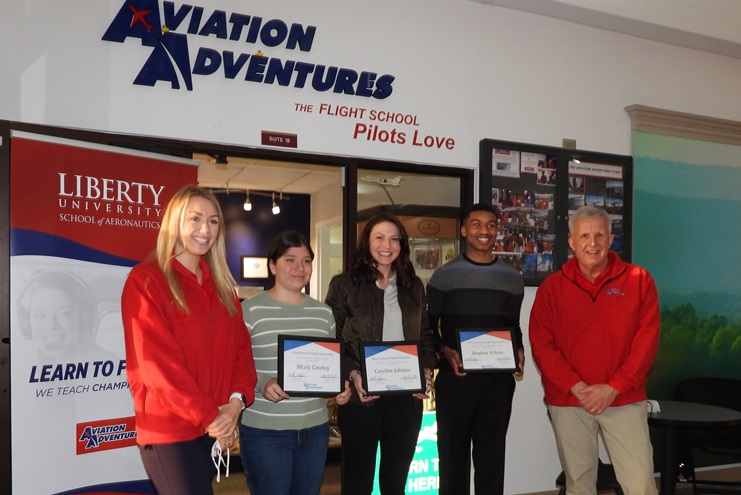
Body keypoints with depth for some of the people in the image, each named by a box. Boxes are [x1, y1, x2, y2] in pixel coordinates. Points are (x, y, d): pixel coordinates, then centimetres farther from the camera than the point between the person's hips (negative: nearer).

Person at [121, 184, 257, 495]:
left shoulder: (221, 285, 11)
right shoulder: (146, 280, -10)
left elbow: (241, 346, 7)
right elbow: (156, 361, -16)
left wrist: (237, 400, -10)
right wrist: (208, 416, -17)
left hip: (217, 427, 6)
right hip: (169, 429, -6)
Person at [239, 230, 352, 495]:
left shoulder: (323, 312, 9)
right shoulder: (250, 309, -7)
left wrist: (341, 386, -2)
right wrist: (261, 384, -24)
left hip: (315, 429, 5)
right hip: (264, 432, -5)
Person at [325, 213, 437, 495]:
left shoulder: (413, 286, 10)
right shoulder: (344, 284, -3)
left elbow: (426, 335, 14)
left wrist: (427, 371, -2)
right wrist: (352, 374, -17)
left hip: (407, 395, 4)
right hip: (361, 395, -3)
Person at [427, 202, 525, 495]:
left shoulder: (513, 279, 9)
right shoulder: (444, 276, 1)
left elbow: (514, 326, 16)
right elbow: (428, 325, 3)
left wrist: (519, 352, -3)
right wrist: (445, 352, -14)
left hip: (499, 377, 2)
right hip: (454, 377, -2)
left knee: (492, 450, 9)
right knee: (453, 448, 6)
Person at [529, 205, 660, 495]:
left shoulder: (638, 280, 1)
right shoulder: (551, 287, 2)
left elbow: (647, 341, -3)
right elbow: (542, 345, -2)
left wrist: (613, 388, -11)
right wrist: (576, 387, -12)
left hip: (625, 400, -1)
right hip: (568, 401, 1)